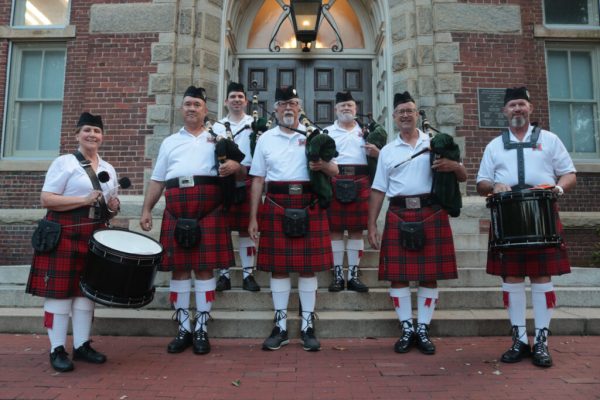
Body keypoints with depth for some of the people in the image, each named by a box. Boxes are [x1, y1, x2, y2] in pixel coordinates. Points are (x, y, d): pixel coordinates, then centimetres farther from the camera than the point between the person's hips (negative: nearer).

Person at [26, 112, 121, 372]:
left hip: (95, 237, 6)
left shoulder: (109, 169, 15)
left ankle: (82, 345, 18)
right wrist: (84, 200, -19)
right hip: (64, 234, -5)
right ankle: (57, 349, 9)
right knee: (60, 291, -2)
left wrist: (113, 207, -1)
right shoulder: (64, 163, -3)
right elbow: (46, 200, -11)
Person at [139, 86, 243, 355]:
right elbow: (157, 180, 19)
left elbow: (241, 171, 10)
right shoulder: (169, 142, 21)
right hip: (176, 211, 3)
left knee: (205, 267, -2)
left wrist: (235, 166, -14)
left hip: (208, 209, -2)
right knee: (178, 268, 3)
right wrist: (146, 209, 9)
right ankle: (184, 328, 15)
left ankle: (201, 329, 10)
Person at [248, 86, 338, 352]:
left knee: (308, 266, 3)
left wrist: (323, 165, -15)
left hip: (309, 207, 0)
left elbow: (334, 171, 10)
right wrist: (253, 217, 2)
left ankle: (307, 326, 17)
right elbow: (258, 180, 7)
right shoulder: (265, 139, 10)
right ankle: (281, 326, 17)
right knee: (278, 266, 4)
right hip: (276, 207, 0)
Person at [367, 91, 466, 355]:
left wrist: (453, 165, -14)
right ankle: (407, 329, 16)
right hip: (399, 216, 1)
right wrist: (372, 225, 3)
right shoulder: (387, 151, 12)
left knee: (429, 274, 3)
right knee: (397, 274, 1)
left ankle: (423, 330, 17)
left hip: (431, 214, 0)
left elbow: (463, 178, 9)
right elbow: (378, 190, 10)